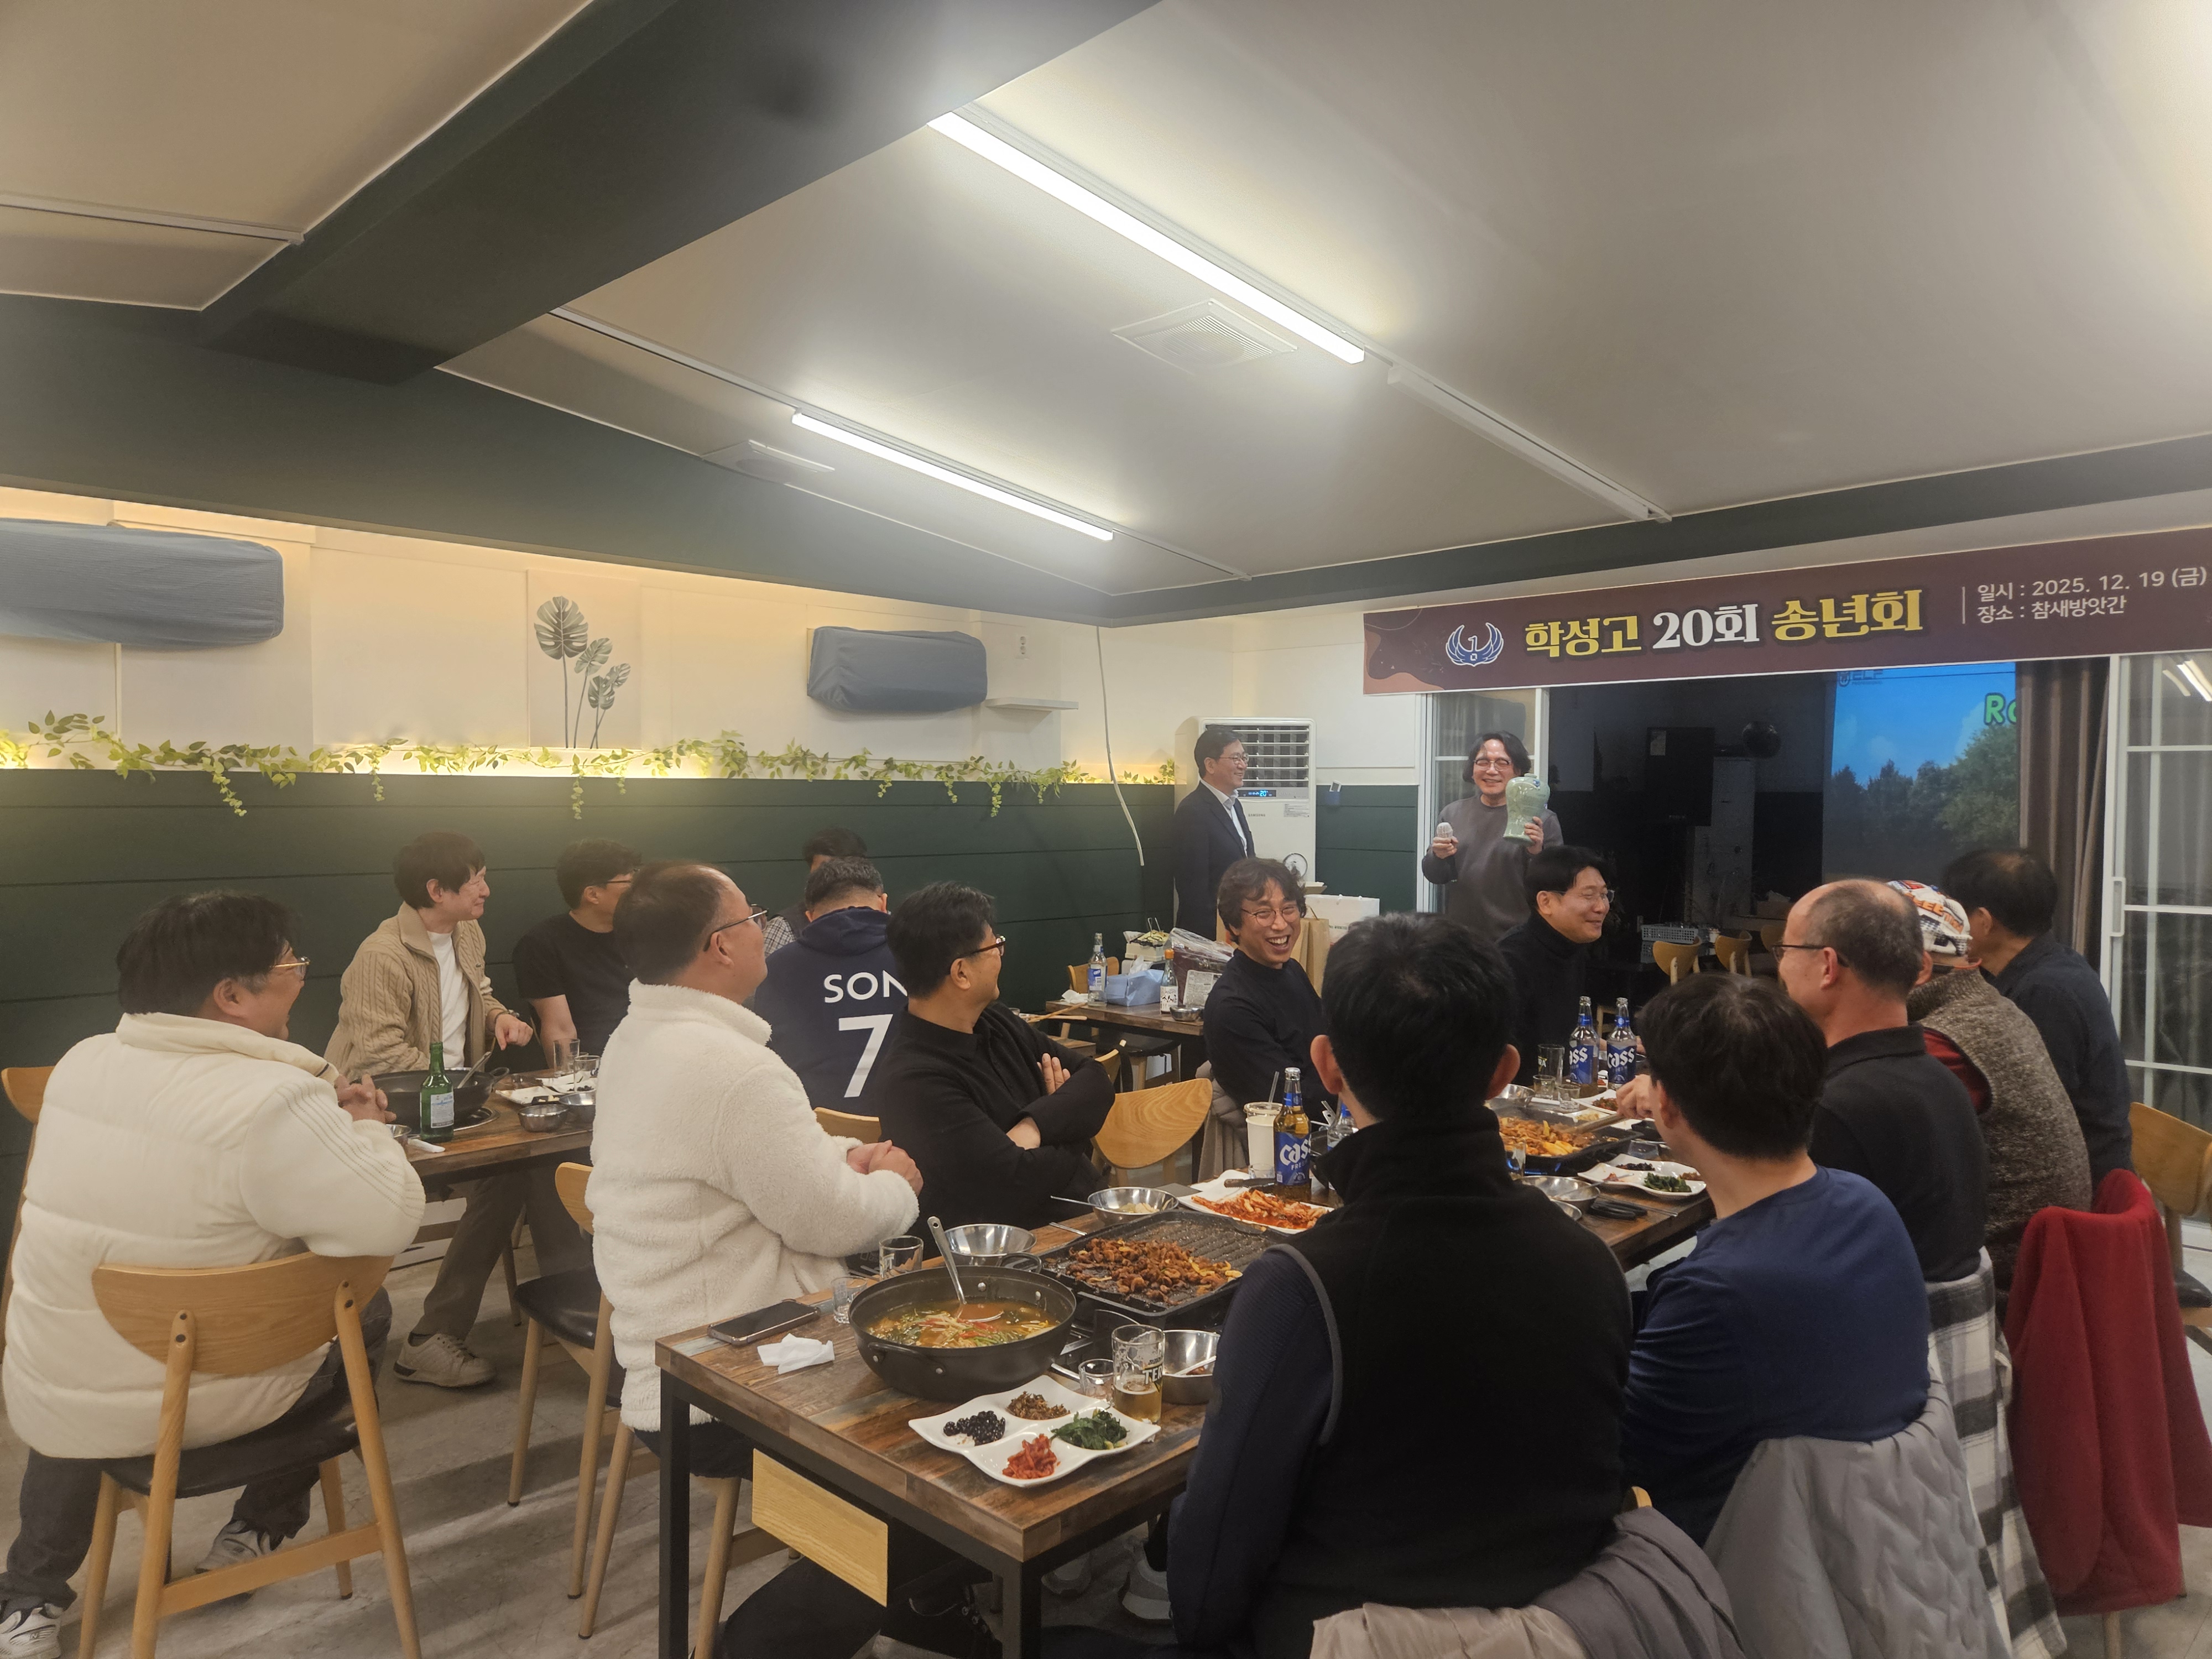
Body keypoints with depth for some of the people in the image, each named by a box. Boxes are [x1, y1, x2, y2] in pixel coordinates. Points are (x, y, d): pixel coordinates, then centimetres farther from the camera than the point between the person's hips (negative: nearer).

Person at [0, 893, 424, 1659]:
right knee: (363, 1308, 22)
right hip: (194, 1409, -5)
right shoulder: (272, 1102, -28)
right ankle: (256, 1532, 33)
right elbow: (390, 1221, -25)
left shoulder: (82, 1064, -4)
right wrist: (365, 1128, -8)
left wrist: (320, 1110, 5)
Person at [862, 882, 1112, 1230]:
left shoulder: (996, 1024, 7)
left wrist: (1035, 1126, -14)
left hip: (1083, 1213, 8)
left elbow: (1096, 1081, 6)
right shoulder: (911, 1082, -21)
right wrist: (1073, 1142, -2)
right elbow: (1018, 1181, -22)